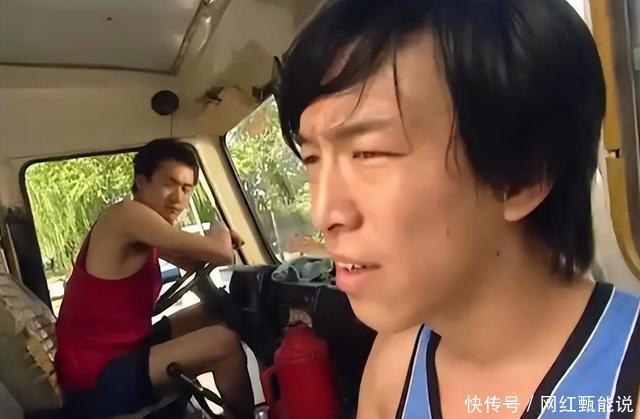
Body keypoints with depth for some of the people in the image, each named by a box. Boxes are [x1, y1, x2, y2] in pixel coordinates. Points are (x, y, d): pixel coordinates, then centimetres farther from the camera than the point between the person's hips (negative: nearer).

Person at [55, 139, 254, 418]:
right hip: (97, 378, -10)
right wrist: (219, 234, -2)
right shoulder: (127, 214, -20)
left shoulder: (141, 230, 9)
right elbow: (221, 254, -25)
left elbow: (194, 262, 15)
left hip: (121, 351, 10)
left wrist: (222, 239, -6)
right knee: (226, 341, -19)